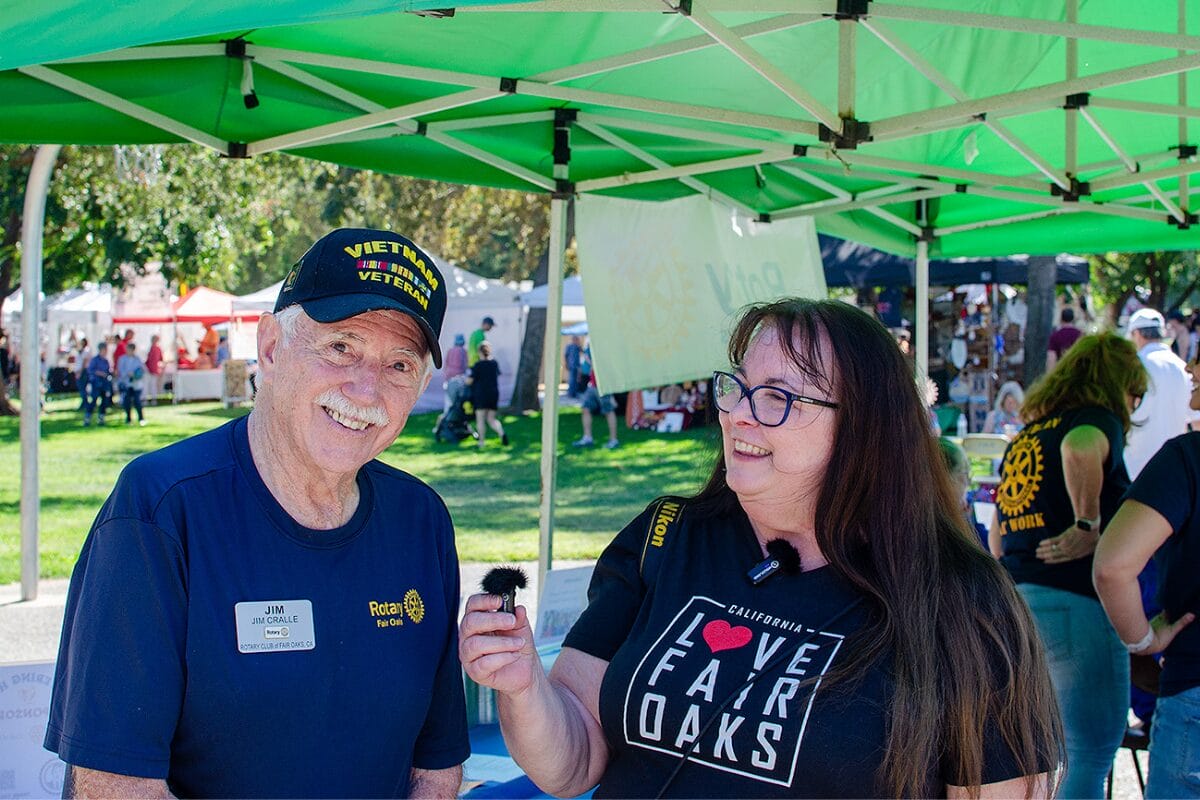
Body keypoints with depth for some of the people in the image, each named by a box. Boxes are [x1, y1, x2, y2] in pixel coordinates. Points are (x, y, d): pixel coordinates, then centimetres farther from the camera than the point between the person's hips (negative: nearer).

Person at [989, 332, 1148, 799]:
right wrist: (1089, 524, -20)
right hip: (1075, 604, -8)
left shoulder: (1024, 437, 20)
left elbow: (996, 539, 26)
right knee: (1092, 757, -1)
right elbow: (1080, 449, -30)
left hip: (1014, 600, 8)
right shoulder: (1098, 419, -3)